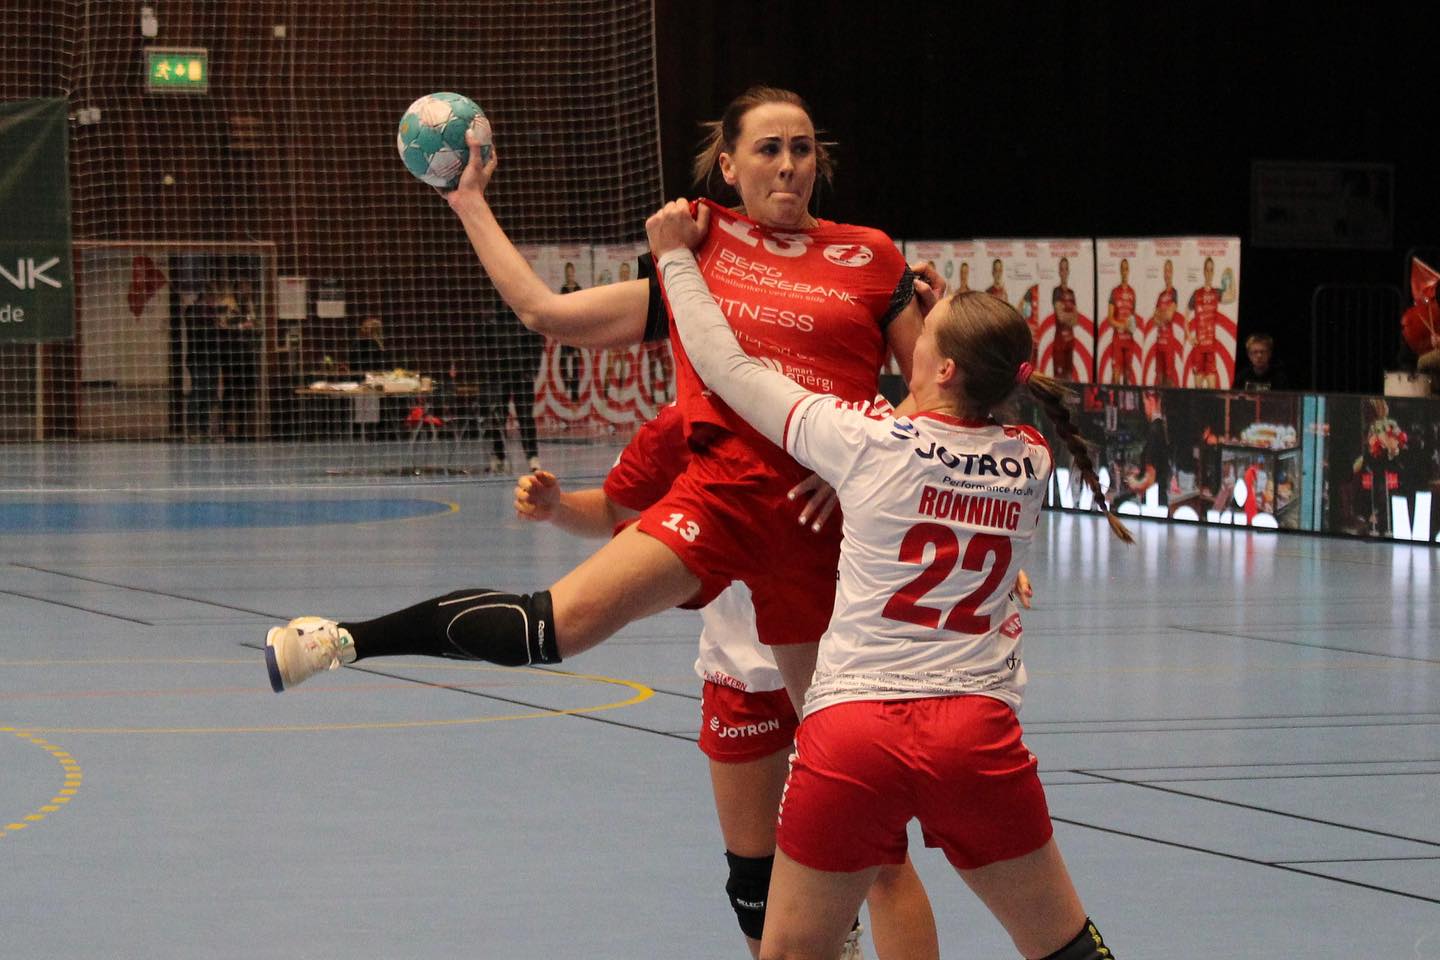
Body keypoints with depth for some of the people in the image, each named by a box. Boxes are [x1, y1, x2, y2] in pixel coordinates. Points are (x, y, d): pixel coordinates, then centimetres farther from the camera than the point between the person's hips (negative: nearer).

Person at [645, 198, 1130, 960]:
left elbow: (729, 367, 8)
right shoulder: (1029, 465, 6)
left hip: (852, 732, -2)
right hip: (979, 734, 3)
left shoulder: (864, 442, -3)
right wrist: (947, 324, 31)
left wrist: (675, 256, 21)